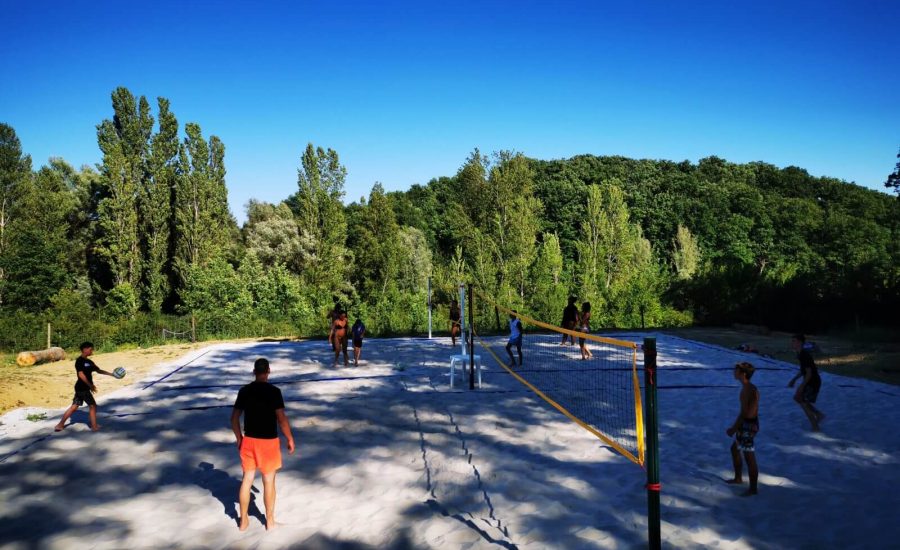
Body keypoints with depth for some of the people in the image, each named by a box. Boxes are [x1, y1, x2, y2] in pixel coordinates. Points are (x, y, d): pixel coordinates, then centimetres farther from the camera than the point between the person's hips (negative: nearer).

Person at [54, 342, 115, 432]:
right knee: (92, 405, -1)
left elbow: (99, 370, 19)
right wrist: (90, 385, -19)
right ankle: (94, 426, 5)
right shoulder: (80, 361, -14)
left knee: (74, 407, 11)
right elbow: (81, 374, -21)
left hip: (81, 388, 9)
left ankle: (60, 424, 14)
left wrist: (111, 374, 13)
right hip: (82, 388, -9)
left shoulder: (89, 362, 13)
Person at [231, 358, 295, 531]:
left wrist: (239, 438, 16)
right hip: (268, 441, -4)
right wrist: (290, 439, -4)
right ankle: (270, 521, 18)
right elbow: (281, 419, -16)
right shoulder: (273, 391, -15)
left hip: (248, 440, 4)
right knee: (269, 481, 7)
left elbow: (234, 418, 4)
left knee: (247, 479, 13)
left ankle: (243, 520, 23)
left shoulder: (244, 391, 0)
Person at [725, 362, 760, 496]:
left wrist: (734, 428, -14)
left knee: (749, 458, 0)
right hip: (750, 423, 10)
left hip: (748, 425, -10)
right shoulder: (750, 387, 8)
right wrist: (735, 426, 19)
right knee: (734, 449, 24)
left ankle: (753, 489, 10)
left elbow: (744, 413, -22)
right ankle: (738, 478, 38)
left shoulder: (747, 390, -22)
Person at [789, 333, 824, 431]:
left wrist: (801, 386, -23)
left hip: (813, 383, -10)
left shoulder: (805, 355, -25)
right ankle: (819, 414, 23)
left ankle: (815, 428, 9)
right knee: (797, 398, 17)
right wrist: (794, 379, 16)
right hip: (809, 382, 10)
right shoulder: (801, 354, 6)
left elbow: (809, 373, -25)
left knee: (804, 404, -1)